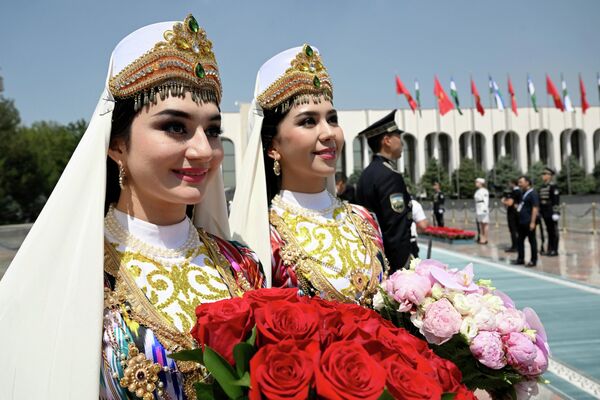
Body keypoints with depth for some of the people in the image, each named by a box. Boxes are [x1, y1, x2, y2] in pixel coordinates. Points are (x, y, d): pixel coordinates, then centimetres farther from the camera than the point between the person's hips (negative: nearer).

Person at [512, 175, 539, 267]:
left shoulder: (532, 193, -12)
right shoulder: (523, 193, 15)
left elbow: (535, 208, -17)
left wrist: (532, 222, -21)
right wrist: (518, 207, 10)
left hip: (529, 222, -9)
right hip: (522, 221, 9)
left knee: (532, 241, 1)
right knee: (520, 240, 12)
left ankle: (533, 260, 9)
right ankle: (520, 259, 21)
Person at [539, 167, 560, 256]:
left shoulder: (553, 187, -11)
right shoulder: (542, 187, 12)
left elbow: (556, 201, -16)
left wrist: (556, 213, -20)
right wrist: (539, 212, 18)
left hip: (552, 213, -7)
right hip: (545, 214, 7)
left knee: (554, 231, 0)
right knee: (549, 231, 12)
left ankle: (555, 250, 4)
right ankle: (549, 249, 17)